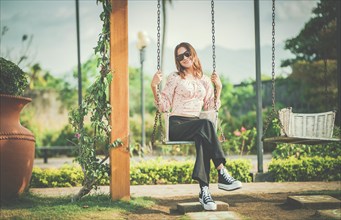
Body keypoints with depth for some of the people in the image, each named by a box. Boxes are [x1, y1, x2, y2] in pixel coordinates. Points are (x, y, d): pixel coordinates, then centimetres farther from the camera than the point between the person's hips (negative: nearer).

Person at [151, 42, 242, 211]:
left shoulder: (204, 80, 19)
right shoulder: (175, 78, 7)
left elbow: (210, 107, 22)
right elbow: (163, 107, 2)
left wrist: (218, 88, 14)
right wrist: (154, 87, -11)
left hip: (196, 126, 3)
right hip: (176, 125, -3)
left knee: (202, 138, -37)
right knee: (206, 125, -37)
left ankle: (204, 190, -46)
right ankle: (222, 174, -42)